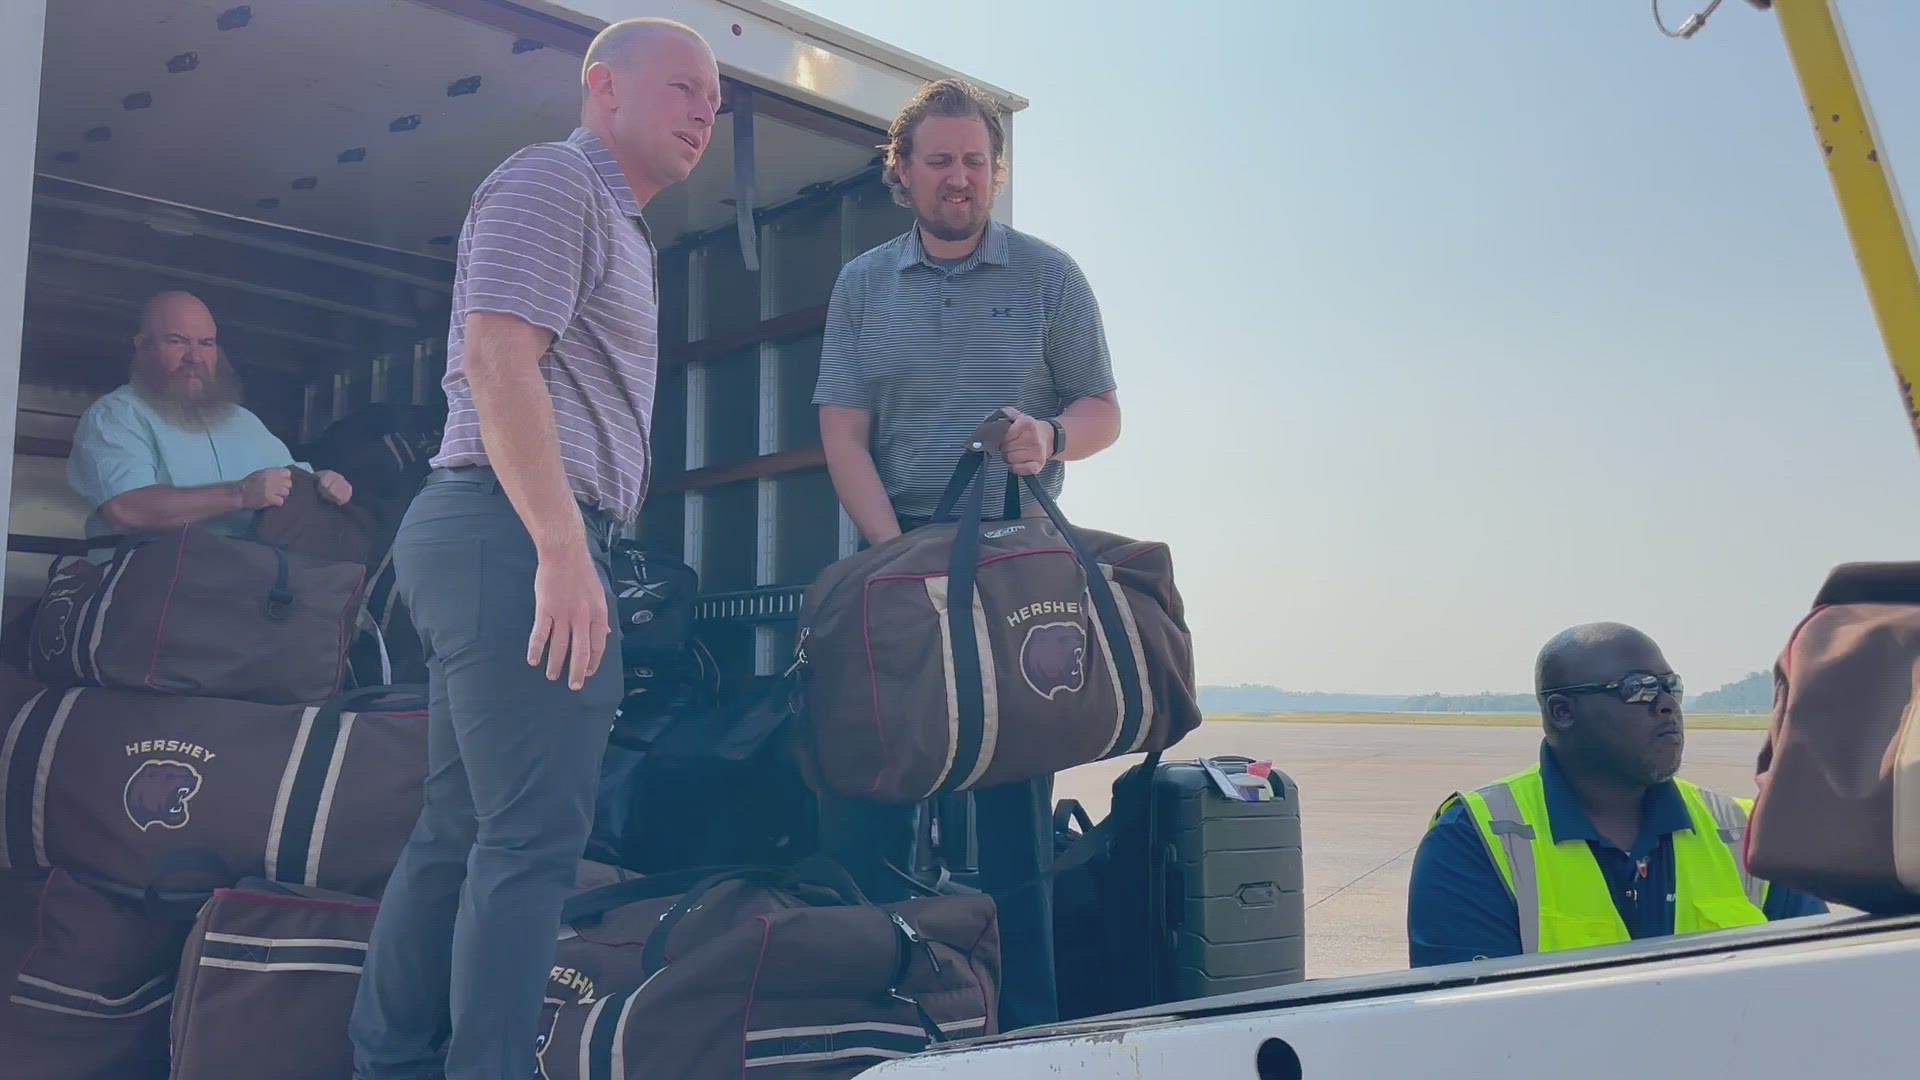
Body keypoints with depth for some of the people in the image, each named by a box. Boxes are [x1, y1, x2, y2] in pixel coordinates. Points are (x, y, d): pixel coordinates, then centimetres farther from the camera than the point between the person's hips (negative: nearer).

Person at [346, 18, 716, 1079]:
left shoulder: (615, 224, 26)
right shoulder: (551, 178, -4)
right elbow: (497, 360, -17)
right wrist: (564, 550, -24)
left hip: (513, 544, 10)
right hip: (515, 530, -10)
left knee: (458, 831, 11)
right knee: (533, 834, -11)